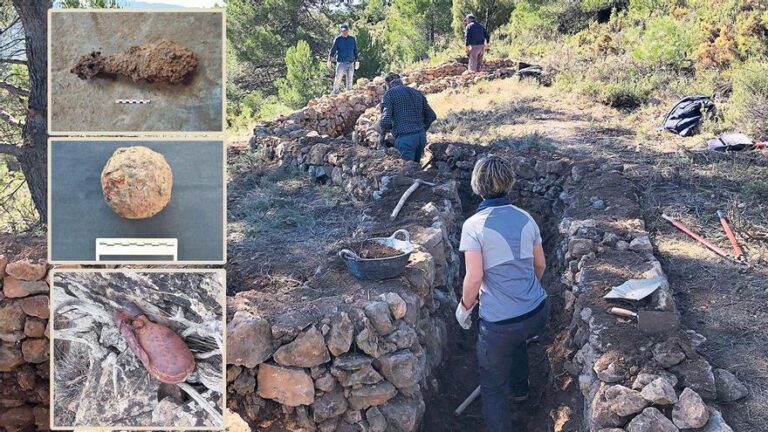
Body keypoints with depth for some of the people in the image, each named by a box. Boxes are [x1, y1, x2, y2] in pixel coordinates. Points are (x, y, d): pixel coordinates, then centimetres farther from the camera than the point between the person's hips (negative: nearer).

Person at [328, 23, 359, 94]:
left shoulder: (352, 39, 7)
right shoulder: (338, 39, -2)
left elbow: (355, 51, 15)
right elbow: (333, 50, -3)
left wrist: (357, 61, 16)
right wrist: (329, 61, -10)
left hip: (351, 63, 3)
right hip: (341, 63, -3)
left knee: (350, 81, 9)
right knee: (338, 80, -9)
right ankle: (335, 93, -6)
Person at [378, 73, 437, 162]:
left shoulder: (389, 94, -1)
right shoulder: (417, 92, 18)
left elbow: (385, 121, -12)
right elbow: (431, 116, 17)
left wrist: (382, 134, 8)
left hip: (405, 138, -6)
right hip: (421, 136, 7)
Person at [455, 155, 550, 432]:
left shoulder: (474, 225, -14)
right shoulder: (525, 218, 1)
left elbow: (474, 277, -18)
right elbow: (540, 265, 12)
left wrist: (465, 306, 0)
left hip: (500, 323, -6)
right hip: (538, 313, 7)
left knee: (493, 387, 12)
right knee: (517, 339, 39)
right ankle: (519, 389, 59)